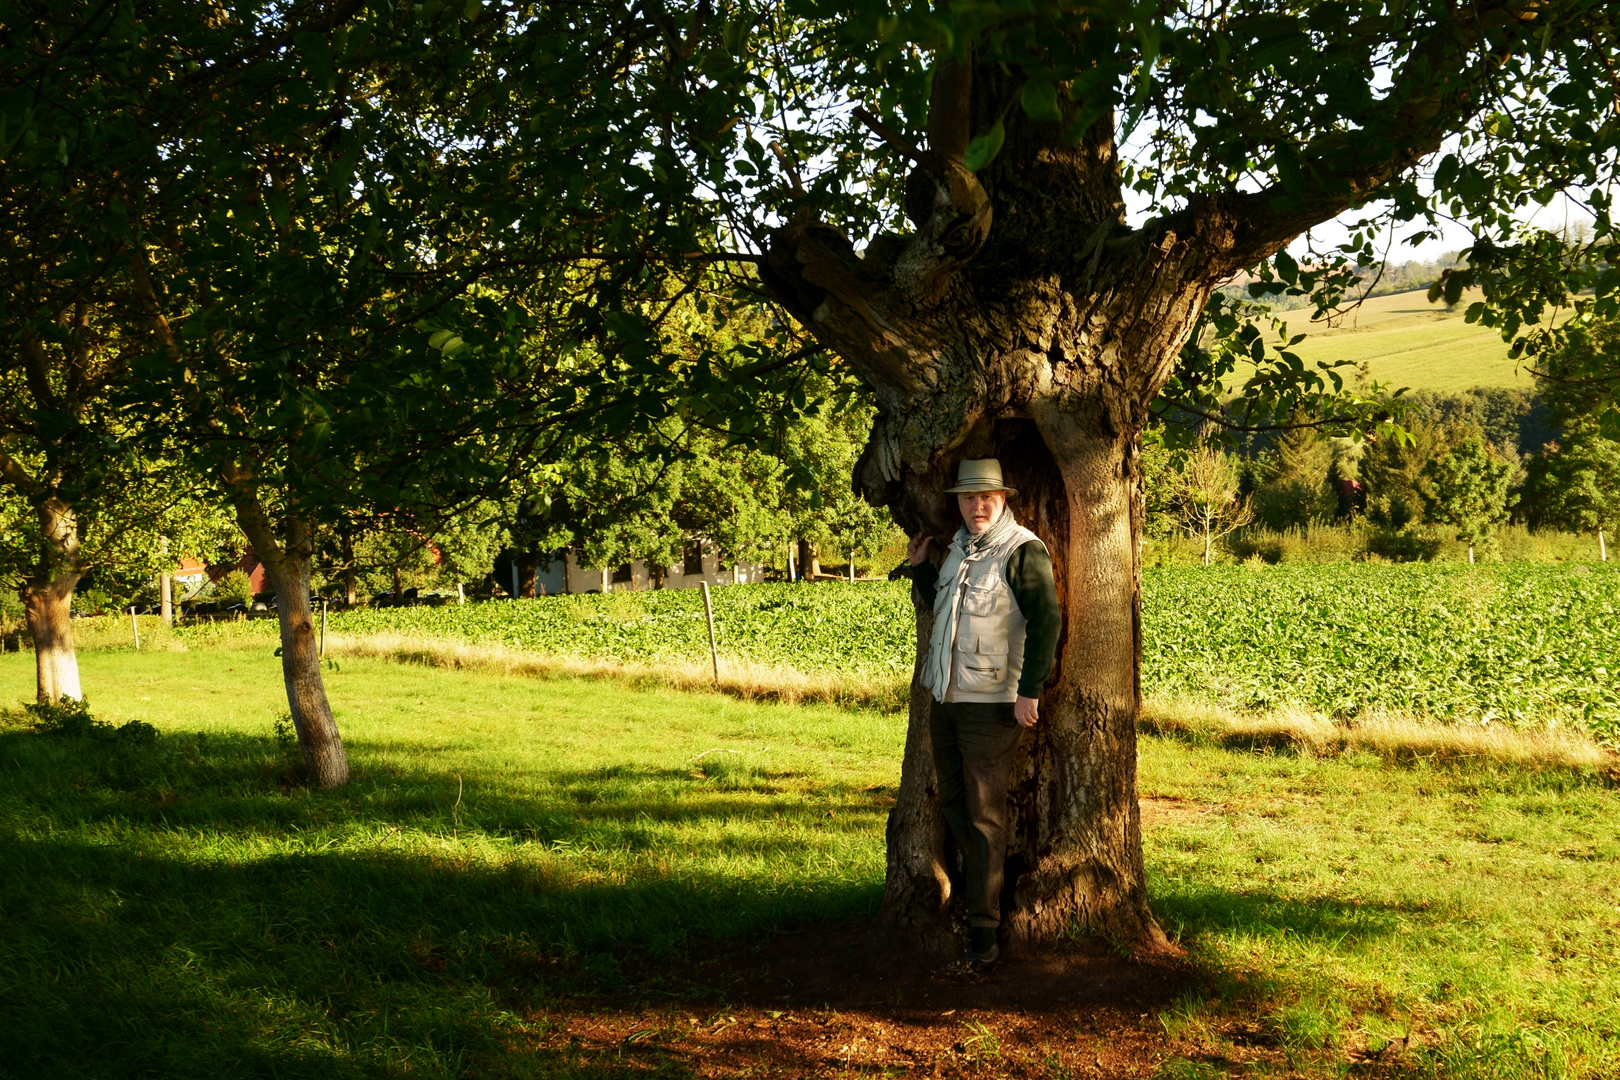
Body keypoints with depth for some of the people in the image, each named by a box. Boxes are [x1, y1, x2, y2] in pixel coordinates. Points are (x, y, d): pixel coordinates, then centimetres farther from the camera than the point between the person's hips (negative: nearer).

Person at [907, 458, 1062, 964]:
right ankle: (985, 884, 32)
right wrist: (919, 567, 14)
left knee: (984, 813, -5)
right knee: (953, 805, 15)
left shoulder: (1023, 550, -11)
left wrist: (1029, 691, -21)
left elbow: (1046, 621, -18)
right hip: (945, 696, 8)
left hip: (992, 703, -8)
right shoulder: (958, 548, 13)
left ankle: (984, 923, 1)